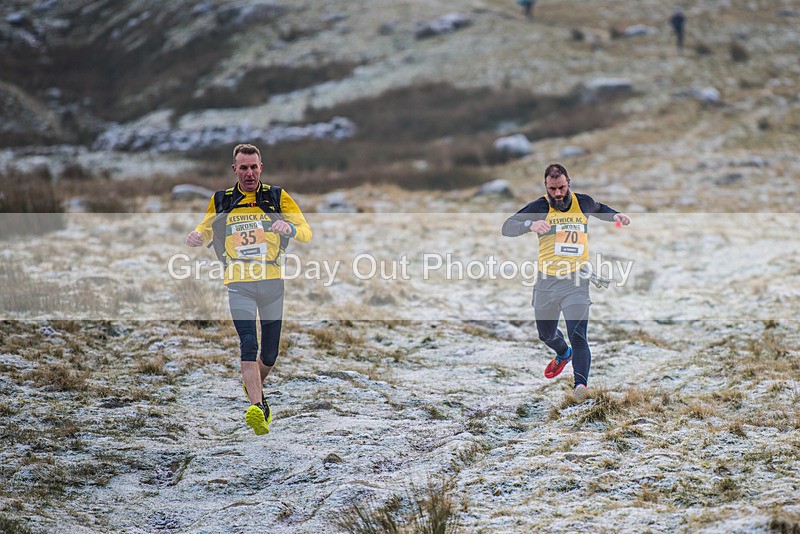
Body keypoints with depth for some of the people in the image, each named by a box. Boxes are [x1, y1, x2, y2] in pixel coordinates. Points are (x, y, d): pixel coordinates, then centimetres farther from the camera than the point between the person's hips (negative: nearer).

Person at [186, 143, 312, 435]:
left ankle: (255, 386, 40)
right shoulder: (221, 201, 8)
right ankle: (258, 408, -29)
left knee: (270, 353, 8)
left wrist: (290, 228, -27)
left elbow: (306, 233, -2)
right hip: (239, 284, -1)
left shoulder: (278, 197, 4)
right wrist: (196, 236, -5)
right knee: (248, 344, -20)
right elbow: (205, 231, 21)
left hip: (272, 282, 1)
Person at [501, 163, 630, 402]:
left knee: (578, 337, -18)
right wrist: (530, 224, -33)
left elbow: (598, 209, 30)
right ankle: (564, 353, 53)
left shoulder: (583, 202, 4)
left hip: (576, 281, -1)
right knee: (546, 335, 21)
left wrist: (615, 215, 10)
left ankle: (580, 383, -27)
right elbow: (507, 227, -15)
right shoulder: (539, 207, -4)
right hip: (546, 281, 1)